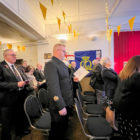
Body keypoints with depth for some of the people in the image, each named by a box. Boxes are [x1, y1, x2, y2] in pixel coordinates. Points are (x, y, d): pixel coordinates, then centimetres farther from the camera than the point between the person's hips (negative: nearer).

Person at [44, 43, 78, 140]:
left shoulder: (62, 64, 8)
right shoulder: (51, 64, -21)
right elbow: (54, 87, -28)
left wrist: (72, 79, 3)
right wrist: (61, 106, -26)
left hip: (68, 103, 9)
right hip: (60, 105, -8)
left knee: (64, 128, 28)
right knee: (57, 132, 16)